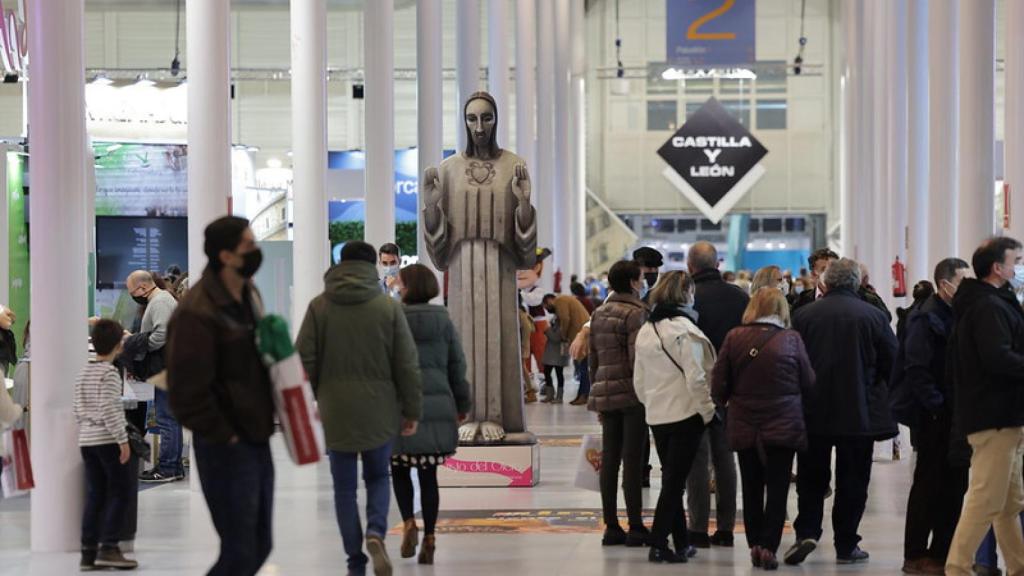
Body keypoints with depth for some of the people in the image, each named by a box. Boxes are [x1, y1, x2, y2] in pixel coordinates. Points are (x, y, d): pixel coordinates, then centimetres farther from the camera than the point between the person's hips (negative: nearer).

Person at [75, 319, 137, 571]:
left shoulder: (83, 373, 12)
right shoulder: (110, 373, -11)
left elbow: (78, 409, 14)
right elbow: (109, 409, -18)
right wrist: (123, 439, -15)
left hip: (86, 440, 7)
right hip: (107, 440, -7)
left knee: (94, 495, 9)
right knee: (119, 492, -2)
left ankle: (88, 552, 7)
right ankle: (108, 548, -9)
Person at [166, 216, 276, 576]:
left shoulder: (248, 294, 10)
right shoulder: (197, 313, -20)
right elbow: (186, 393, -21)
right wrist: (223, 436, -15)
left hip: (257, 441, 9)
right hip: (226, 448, -9)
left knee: (260, 545, 14)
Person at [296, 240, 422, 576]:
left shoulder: (319, 306, -2)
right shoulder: (389, 307, -4)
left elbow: (304, 360, -3)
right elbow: (407, 365, -3)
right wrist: (412, 411, 5)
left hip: (336, 410, 0)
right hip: (379, 411, 0)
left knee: (345, 487, 9)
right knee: (378, 477, 18)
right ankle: (376, 531, -8)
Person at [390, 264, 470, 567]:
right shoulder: (443, 321, 5)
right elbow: (457, 366, 10)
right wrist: (462, 404, 20)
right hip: (437, 408, 2)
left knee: (399, 470, 13)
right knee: (428, 475, 7)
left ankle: (409, 522, -7)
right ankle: (429, 536, 6)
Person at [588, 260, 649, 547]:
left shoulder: (599, 313, 13)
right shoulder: (635, 313, -10)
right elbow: (636, 357, -16)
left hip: (605, 392, 7)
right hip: (632, 394, -7)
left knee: (609, 460, 7)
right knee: (633, 461, -4)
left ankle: (611, 527, 9)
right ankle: (635, 528, -2)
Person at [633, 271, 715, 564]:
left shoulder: (645, 330, 9)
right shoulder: (684, 329, -14)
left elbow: (639, 380, 13)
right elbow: (695, 378, -17)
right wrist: (707, 410, -6)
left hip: (657, 416, 7)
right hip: (686, 414, -7)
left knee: (671, 478, 14)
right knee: (674, 480, -3)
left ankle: (681, 543, 19)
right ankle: (658, 544, -5)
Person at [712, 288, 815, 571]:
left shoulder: (734, 338, -4)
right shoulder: (791, 339, -7)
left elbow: (718, 385, -2)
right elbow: (808, 384, -1)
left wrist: (726, 401, 18)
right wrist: (798, 406, 18)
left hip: (744, 427, 2)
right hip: (784, 427, -2)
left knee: (752, 488, 13)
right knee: (777, 488, 3)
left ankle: (755, 546, 17)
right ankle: (768, 547, -4)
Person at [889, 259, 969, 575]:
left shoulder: (955, 315, 14)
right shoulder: (926, 318, -13)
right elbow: (916, 368, -20)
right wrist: (936, 406, -21)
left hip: (953, 415, 8)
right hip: (933, 417, -8)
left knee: (954, 484, 11)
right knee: (929, 485, -2)